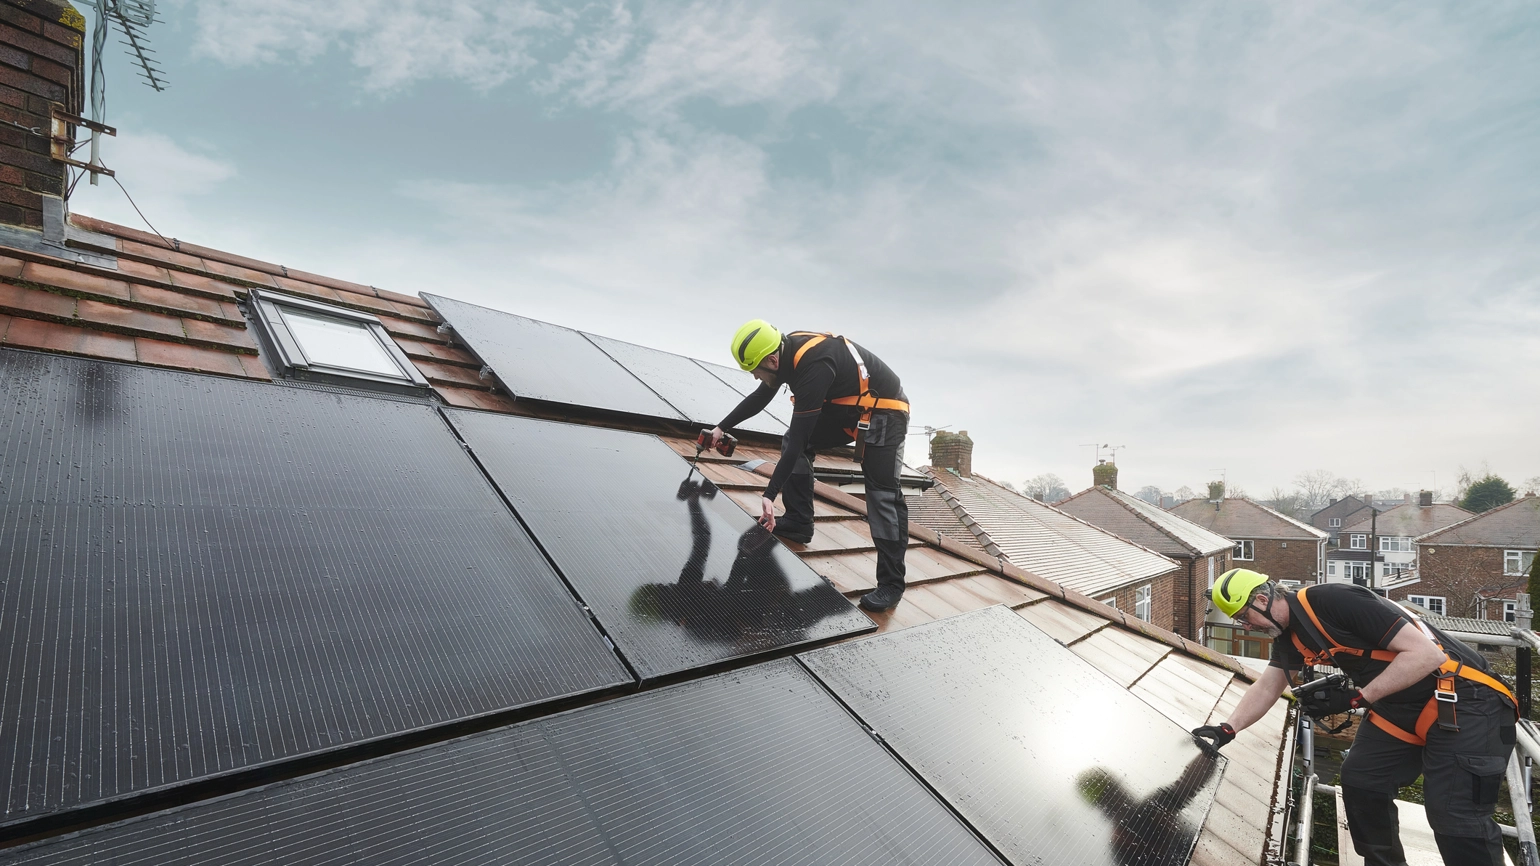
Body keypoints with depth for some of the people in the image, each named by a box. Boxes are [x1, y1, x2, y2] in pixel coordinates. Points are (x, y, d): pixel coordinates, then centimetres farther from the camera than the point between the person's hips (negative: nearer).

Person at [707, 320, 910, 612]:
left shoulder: (813, 367, -33)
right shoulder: (787, 349, -5)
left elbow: (799, 438, -32)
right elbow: (759, 398, 13)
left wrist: (770, 495, -30)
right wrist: (722, 428, 20)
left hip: (884, 412, -9)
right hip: (846, 406, 9)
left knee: (883, 495, -12)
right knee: (793, 439, 4)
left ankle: (891, 583, -4)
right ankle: (798, 523, 11)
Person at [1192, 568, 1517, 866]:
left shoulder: (1334, 601, -26)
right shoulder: (1288, 635, 4)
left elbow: (1424, 653, -25)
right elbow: (1266, 688, 10)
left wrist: (1355, 698, -24)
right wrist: (1228, 728, -1)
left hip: (1464, 701, -9)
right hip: (1401, 706, 9)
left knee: (1456, 817, -14)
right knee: (1359, 779, 7)